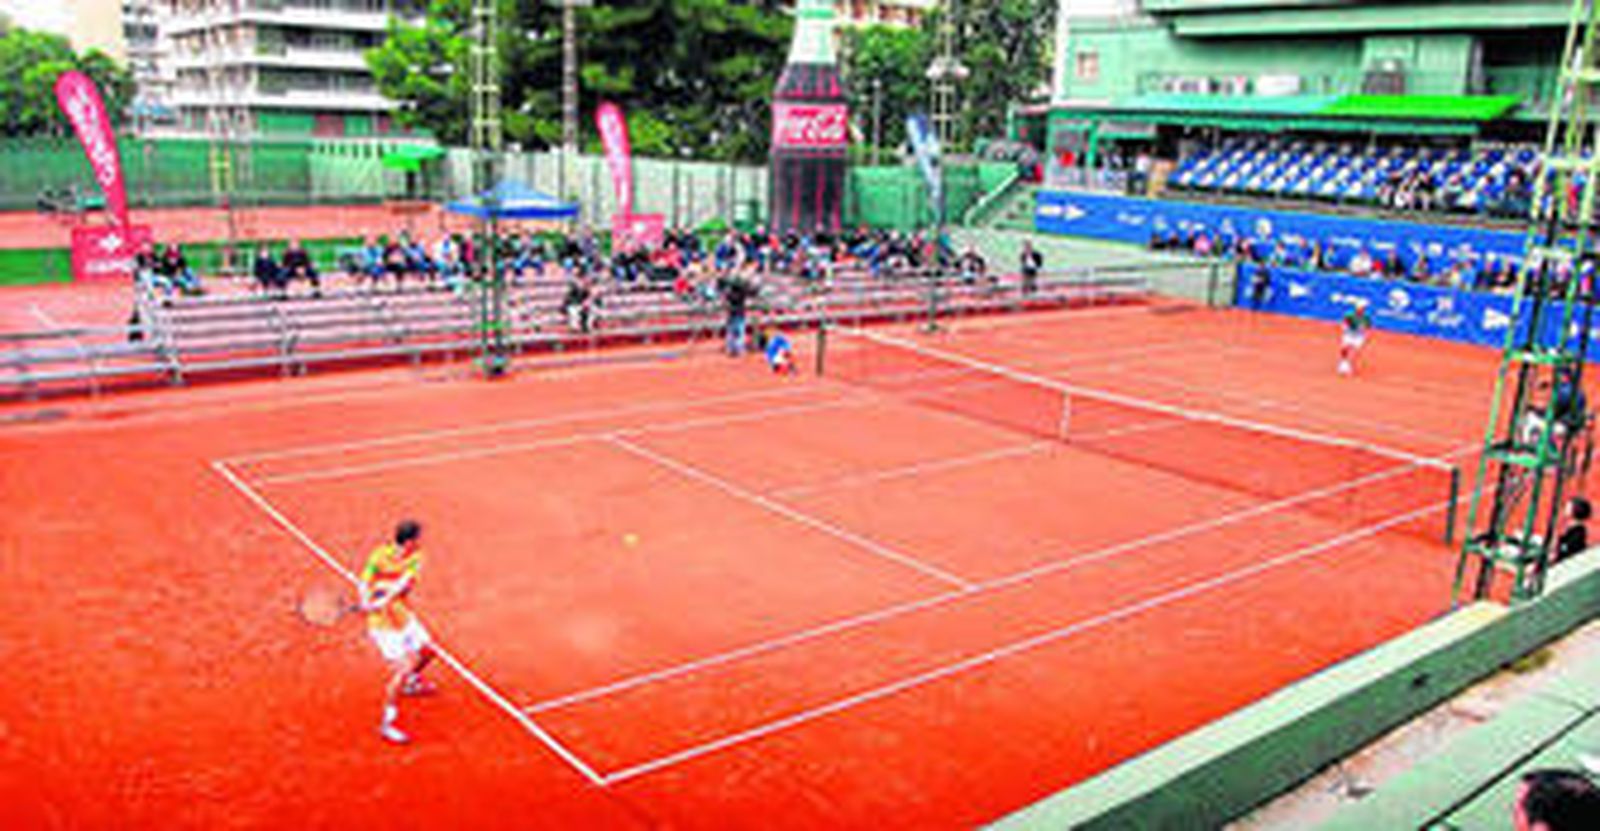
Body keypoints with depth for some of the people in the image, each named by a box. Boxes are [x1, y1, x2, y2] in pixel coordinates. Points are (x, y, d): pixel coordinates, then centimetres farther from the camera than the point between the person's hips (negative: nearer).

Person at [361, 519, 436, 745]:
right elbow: (365, 584, -17)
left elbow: (404, 582, -22)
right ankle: (387, 724, -5)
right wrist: (368, 602, -38)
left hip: (403, 615, 7)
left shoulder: (415, 557, -7)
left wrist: (386, 599, -39)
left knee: (427, 651, 22)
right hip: (383, 622, -7)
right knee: (404, 666, -16)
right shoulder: (380, 556, -22)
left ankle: (409, 682, 54)